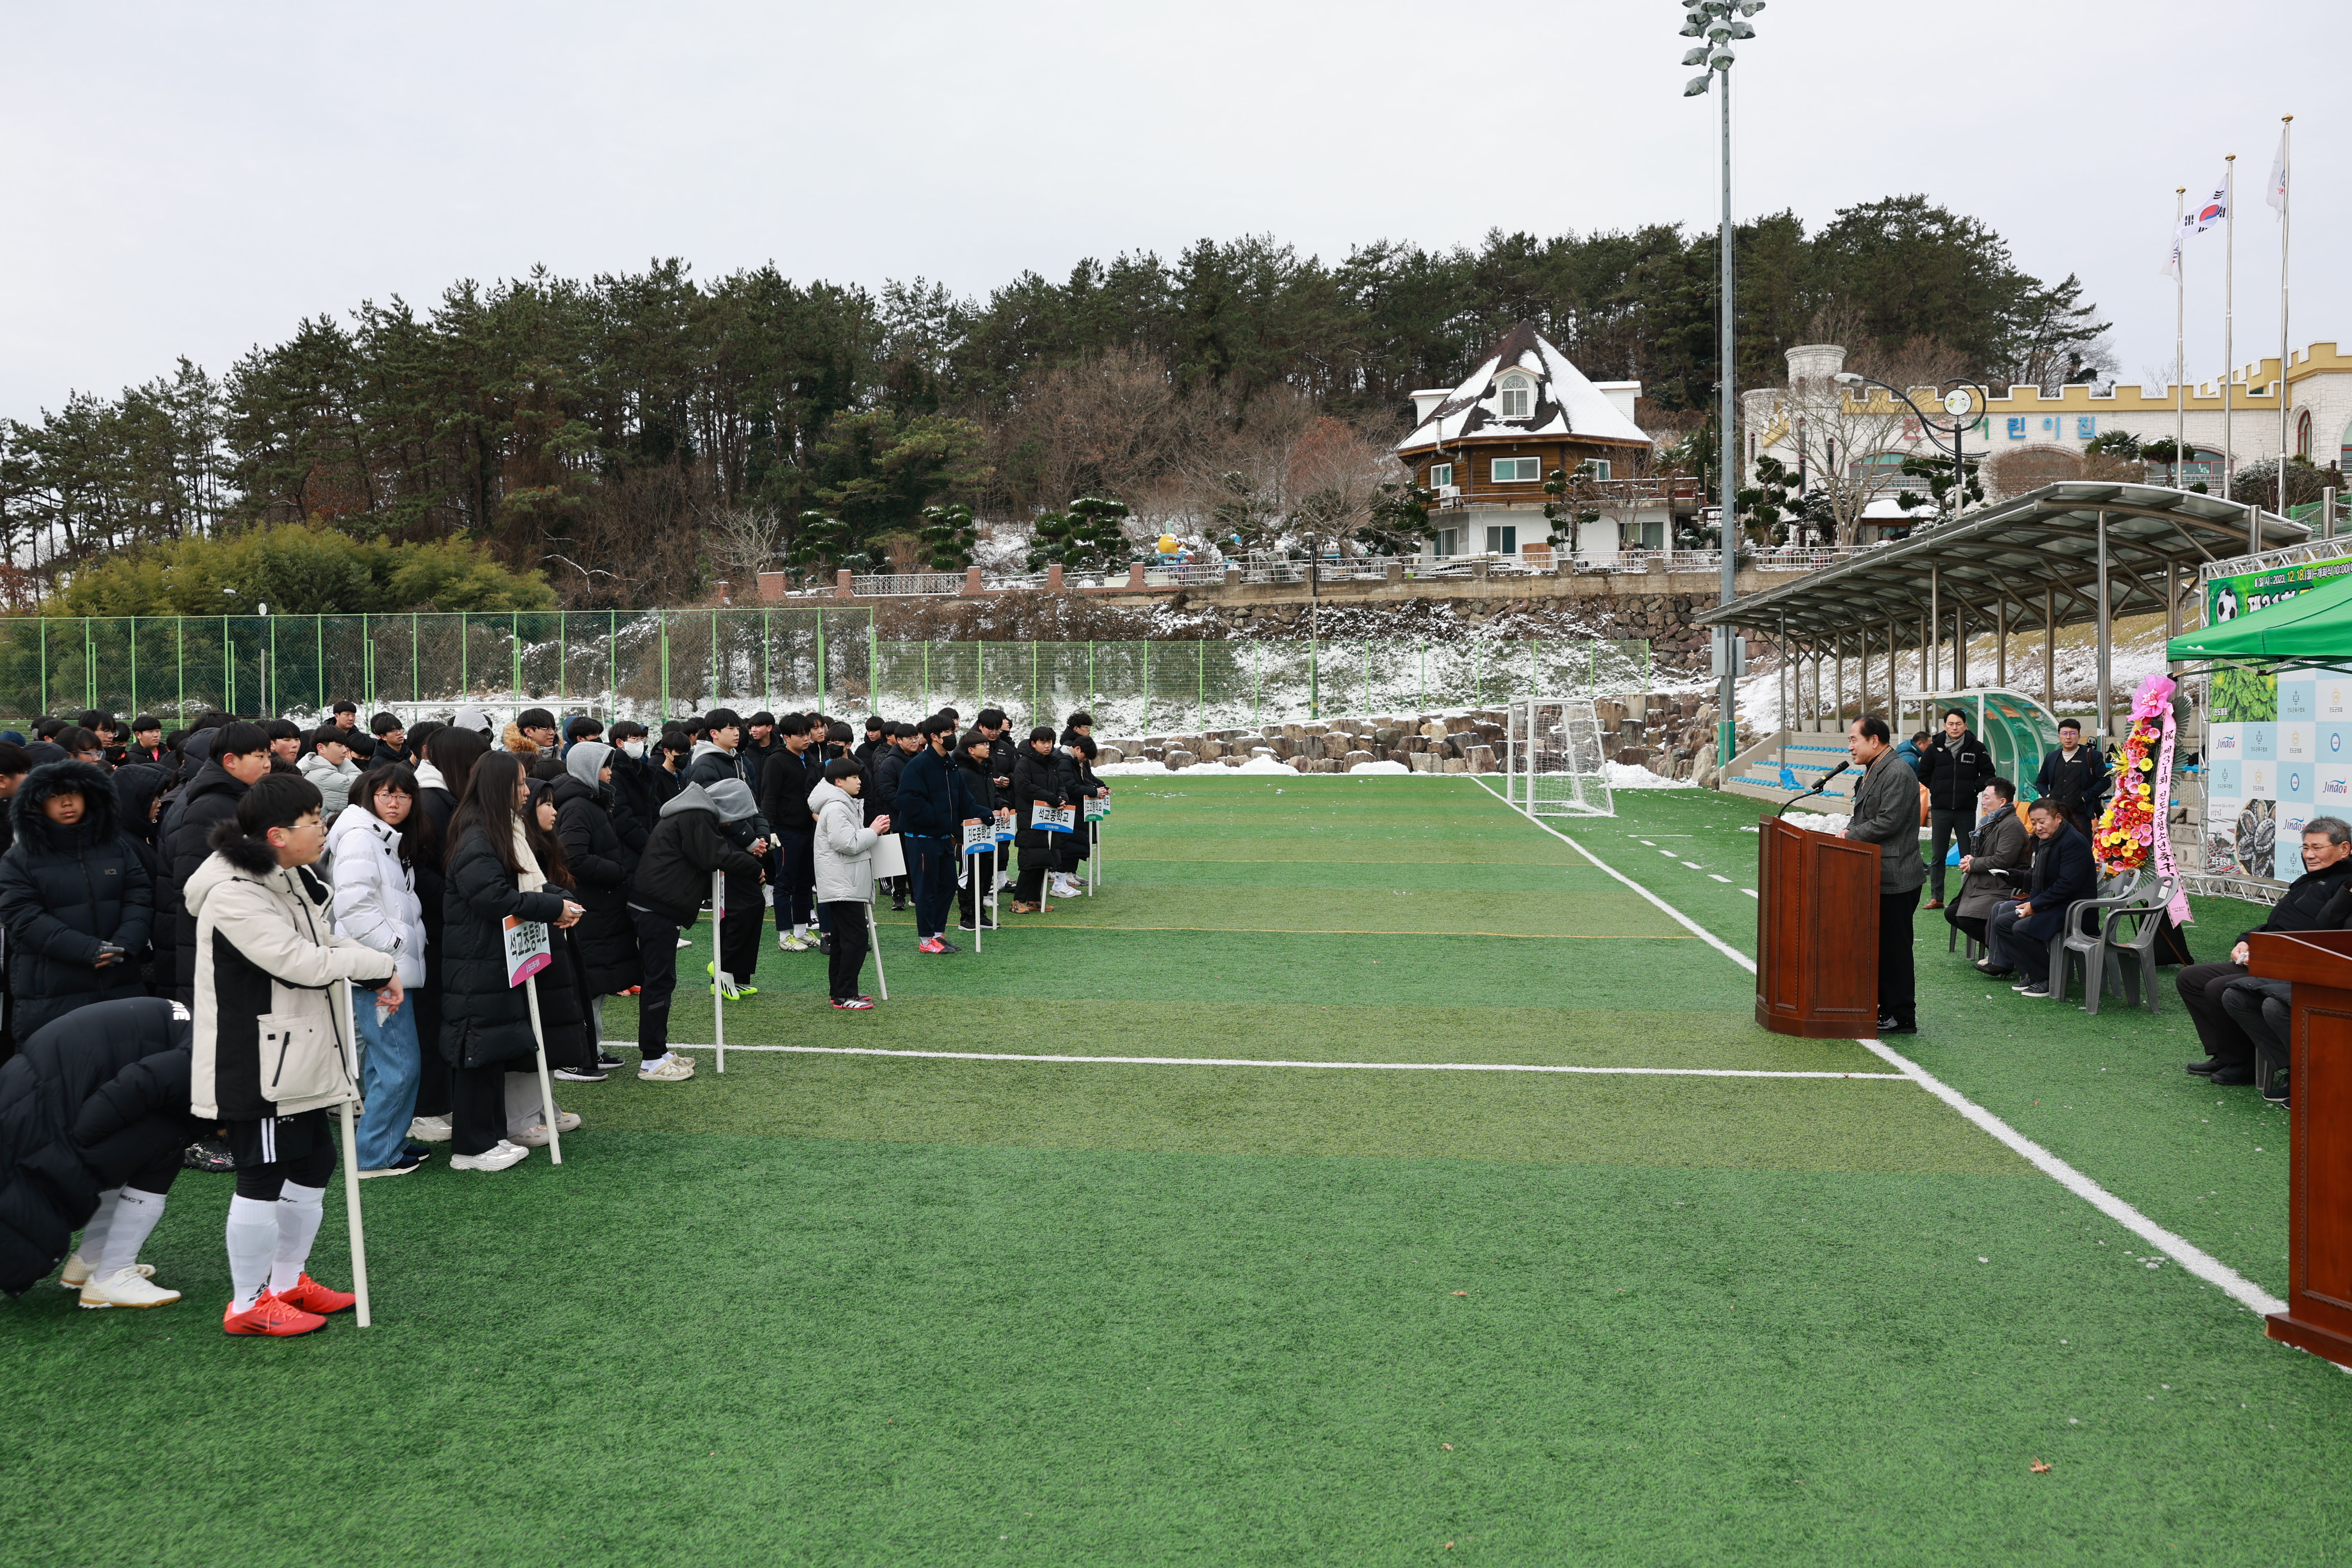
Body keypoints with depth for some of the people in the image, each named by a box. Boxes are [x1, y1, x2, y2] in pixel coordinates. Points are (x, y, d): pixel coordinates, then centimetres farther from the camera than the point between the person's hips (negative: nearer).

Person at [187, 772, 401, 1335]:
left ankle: (287, 1281, 33)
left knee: (313, 1164, 18)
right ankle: (248, 1305, 15)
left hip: (300, 1055, 10)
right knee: (263, 1178, 0)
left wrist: (376, 972, -2)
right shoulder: (234, 895, -22)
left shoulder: (291, 879, 9)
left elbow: (323, 939, 18)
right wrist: (380, 965, -13)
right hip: (256, 1065, -10)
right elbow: (302, 962, -26)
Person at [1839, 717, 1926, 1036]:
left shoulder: (1898, 773, -17)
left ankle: (1903, 1018, 4)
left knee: (1894, 948, -3)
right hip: (1878, 878, 10)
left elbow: (1887, 823, -23)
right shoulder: (1872, 772, 16)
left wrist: (1850, 836, -11)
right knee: (1880, 946, 15)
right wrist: (1849, 832, 1)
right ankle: (1886, 1009, 23)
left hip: (1896, 880, -10)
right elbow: (1863, 817, 22)